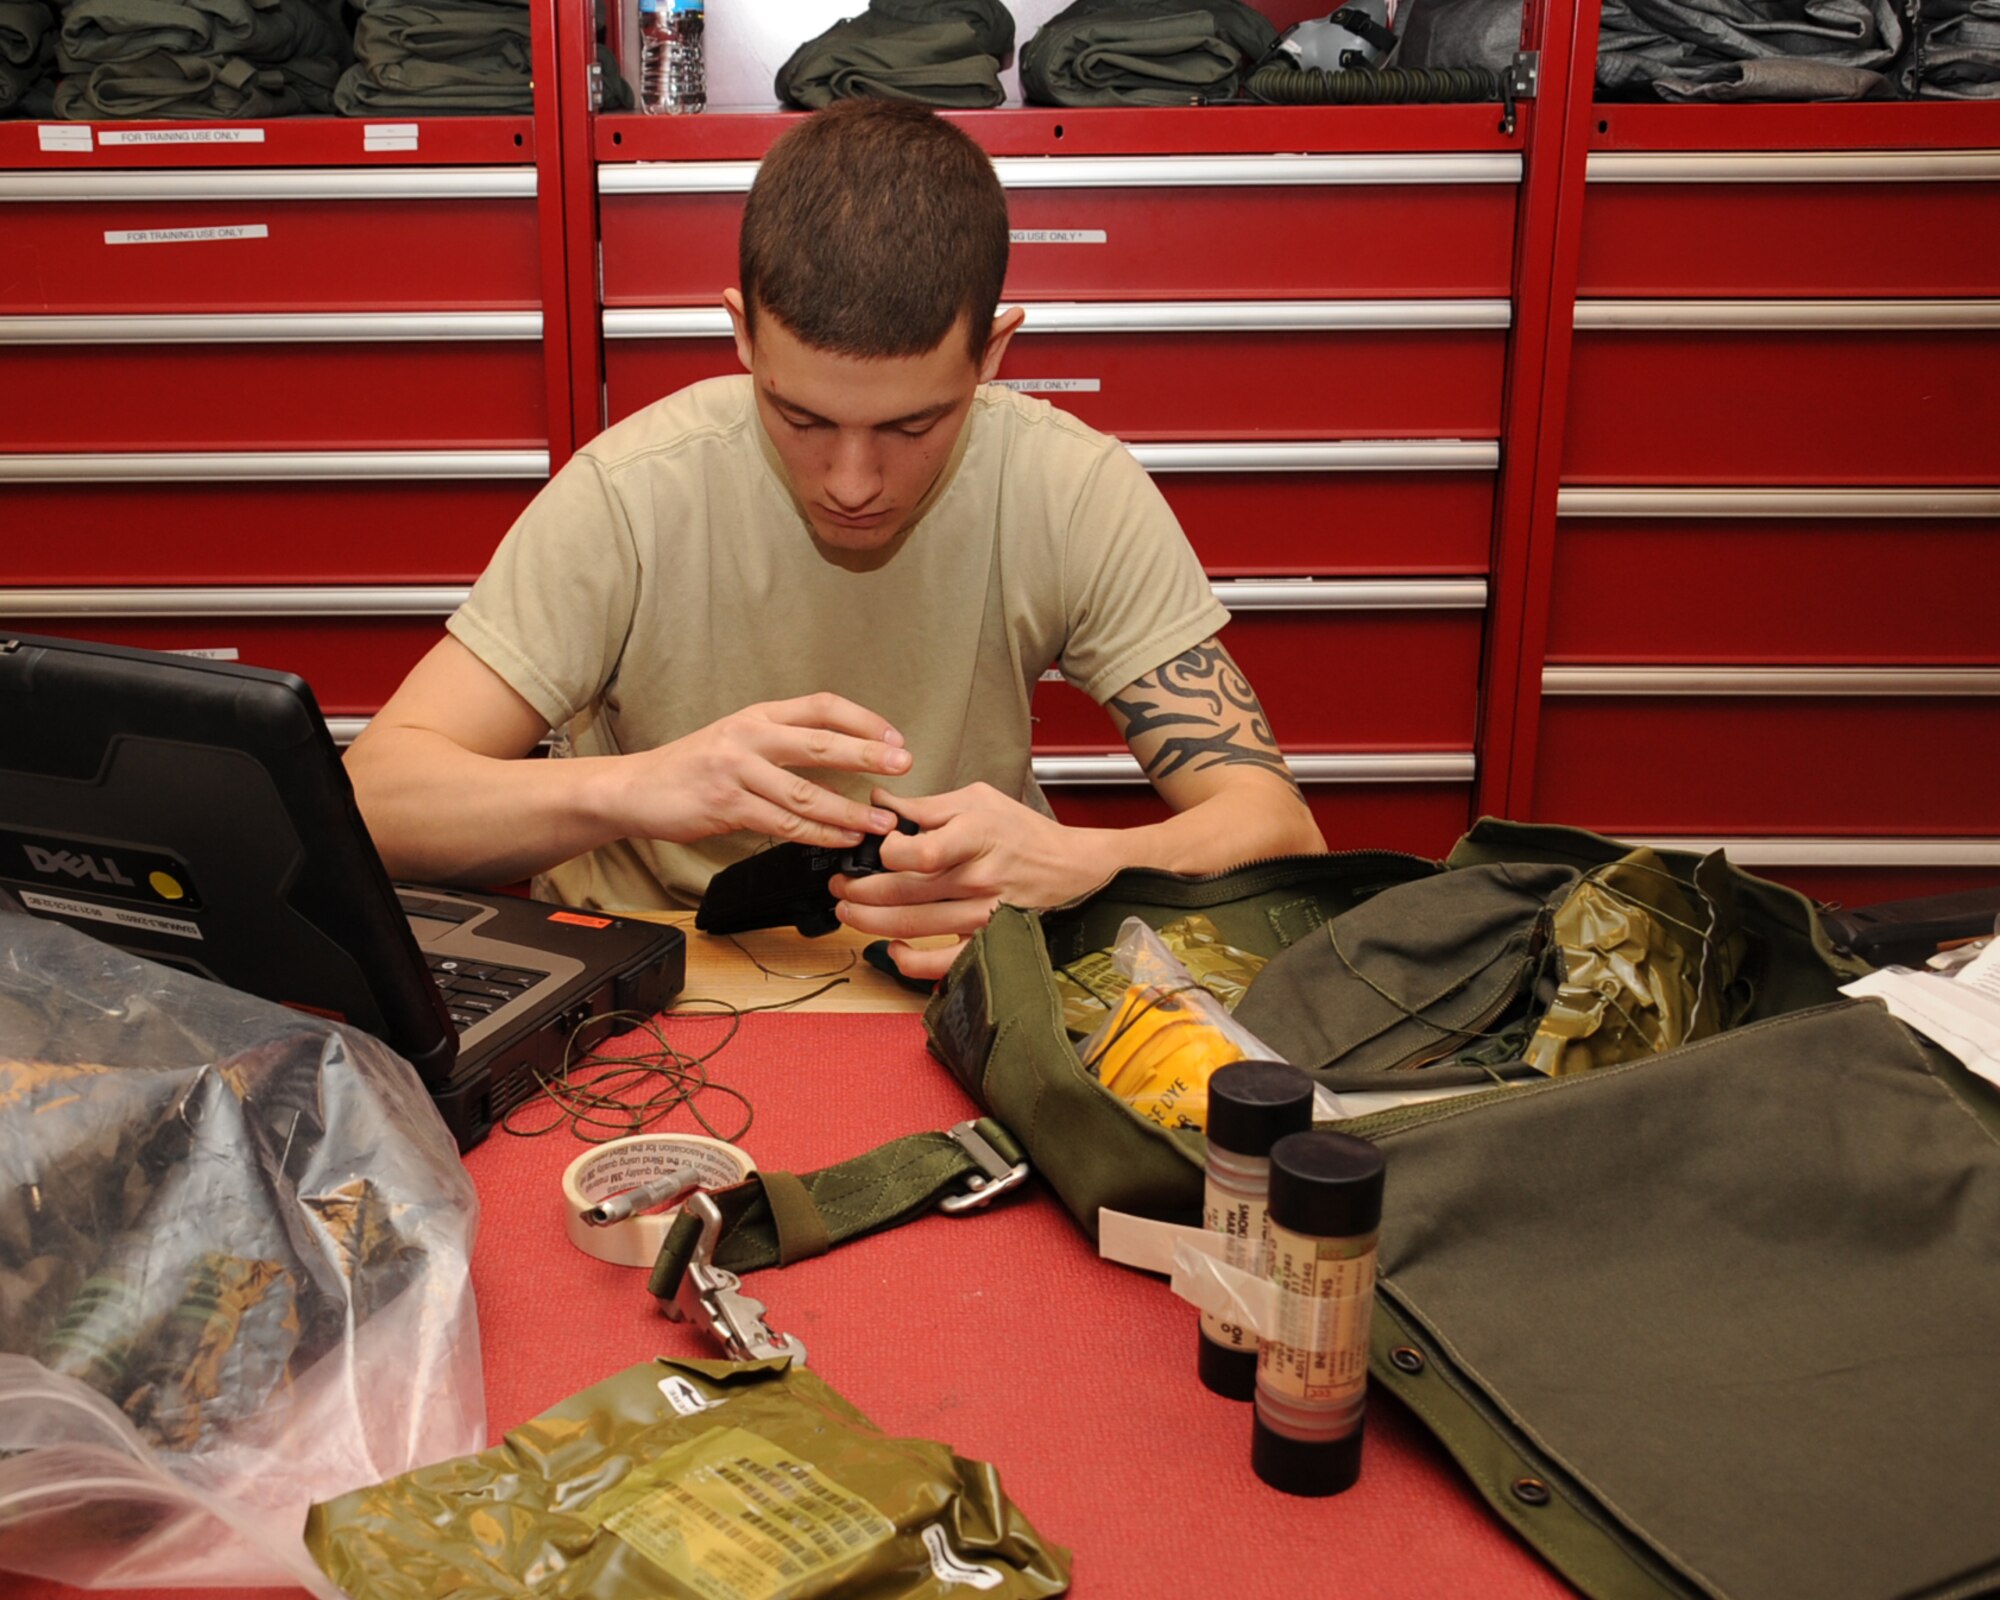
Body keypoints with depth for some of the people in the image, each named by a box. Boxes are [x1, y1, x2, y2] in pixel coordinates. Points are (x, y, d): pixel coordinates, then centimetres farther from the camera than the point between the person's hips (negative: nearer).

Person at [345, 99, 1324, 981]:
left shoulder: (1076, 494, -15)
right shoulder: (629, 498, -18)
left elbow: (1279, 827, -17)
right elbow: (371, 796, -19)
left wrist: (1069, 867, -38)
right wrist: (631, 788, -38)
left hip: (948, 983, 1)